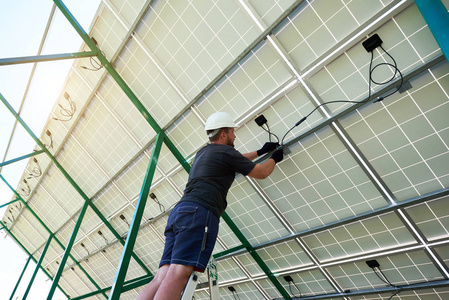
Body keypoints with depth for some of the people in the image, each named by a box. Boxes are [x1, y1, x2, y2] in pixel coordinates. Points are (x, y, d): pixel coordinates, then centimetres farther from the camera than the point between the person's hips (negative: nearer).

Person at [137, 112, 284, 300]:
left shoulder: (203, 152, 29)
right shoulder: (225, 151, 4)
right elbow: (261, 173, 14)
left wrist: (260, 152, 53)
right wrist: (274, 158, 35)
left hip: (178, 213, 9)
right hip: (199, 213, -8)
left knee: (162, 277, -1)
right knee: (178, 275, -18)